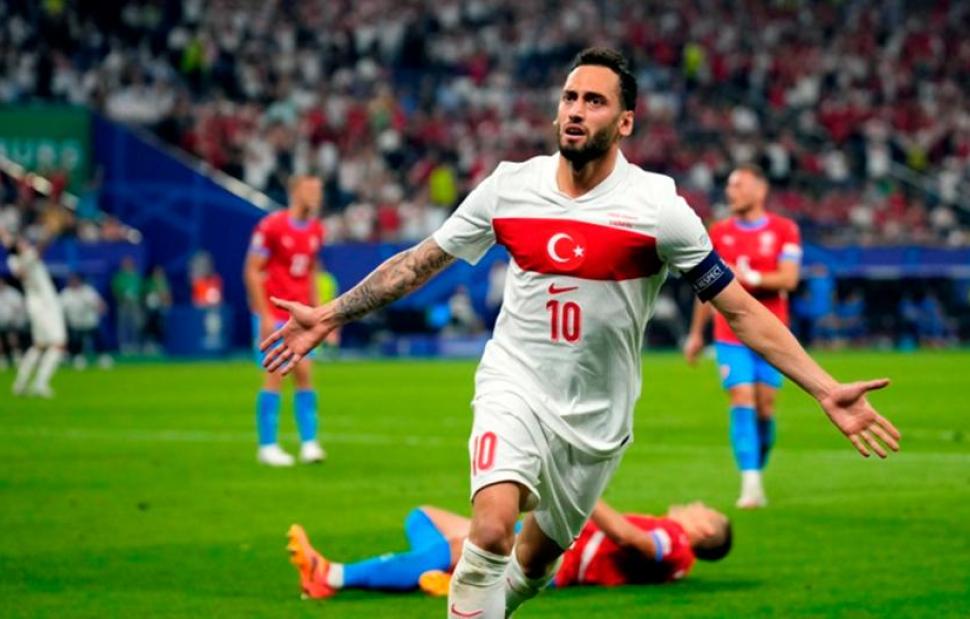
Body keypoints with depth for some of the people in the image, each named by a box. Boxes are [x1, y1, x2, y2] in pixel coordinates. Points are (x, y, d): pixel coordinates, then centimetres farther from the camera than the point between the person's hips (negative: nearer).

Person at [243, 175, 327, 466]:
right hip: (273, 315, -6)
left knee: (304, 374, 1)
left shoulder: (316, 230, 8)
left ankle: (309, 443, 3)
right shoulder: (271, 226, -13)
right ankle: (267, 446, 1)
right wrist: (264, 316, -15)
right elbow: (252, 271, -11)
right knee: (275, 376, -6)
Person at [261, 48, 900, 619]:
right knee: (493, 528, -25)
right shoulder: (510, 186, -4)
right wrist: (331, 314, 6)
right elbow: (420, 262, 9)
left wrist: (826, 390, -17)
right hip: (516, 384, 0)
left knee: (536, 557, 12)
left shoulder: (657, 206, -11)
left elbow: (742, 311, -10)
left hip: (597, 414, 0)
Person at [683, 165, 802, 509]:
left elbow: (788, 279, -10)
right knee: (742, 402, -12)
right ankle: (750, 484, -16)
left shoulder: (784, 230, 0)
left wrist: (749, 277, -21)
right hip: (730, 335, 1)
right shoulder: (719, 233, 8)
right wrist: (696, 333, 16)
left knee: (765, 408, 2)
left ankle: (758, 471, 23)